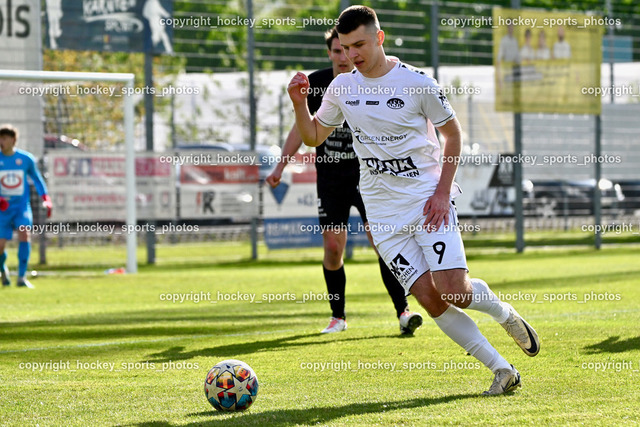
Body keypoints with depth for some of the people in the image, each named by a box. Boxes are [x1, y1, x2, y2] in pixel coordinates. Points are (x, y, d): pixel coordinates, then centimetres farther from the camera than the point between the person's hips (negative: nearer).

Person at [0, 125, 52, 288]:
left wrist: (46, 198, 7)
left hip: (22, 205, 0)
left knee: (24, 233, -25)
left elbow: (36, 178, 16)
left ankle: (22, 277, -21)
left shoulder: (26, 159, 1)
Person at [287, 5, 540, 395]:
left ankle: (505, 314, 18)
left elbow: (453, 132, 1)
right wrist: (299, 103, -4)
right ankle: (502, 370, 0)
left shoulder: (417, 82, -8)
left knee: (454, 291, -17)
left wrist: (442, 191, -8)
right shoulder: (342, 88, 4)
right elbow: (313, 136, 16)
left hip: (429, 200, -3)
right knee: (430, 300, -9)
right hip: (384, 213, 3)